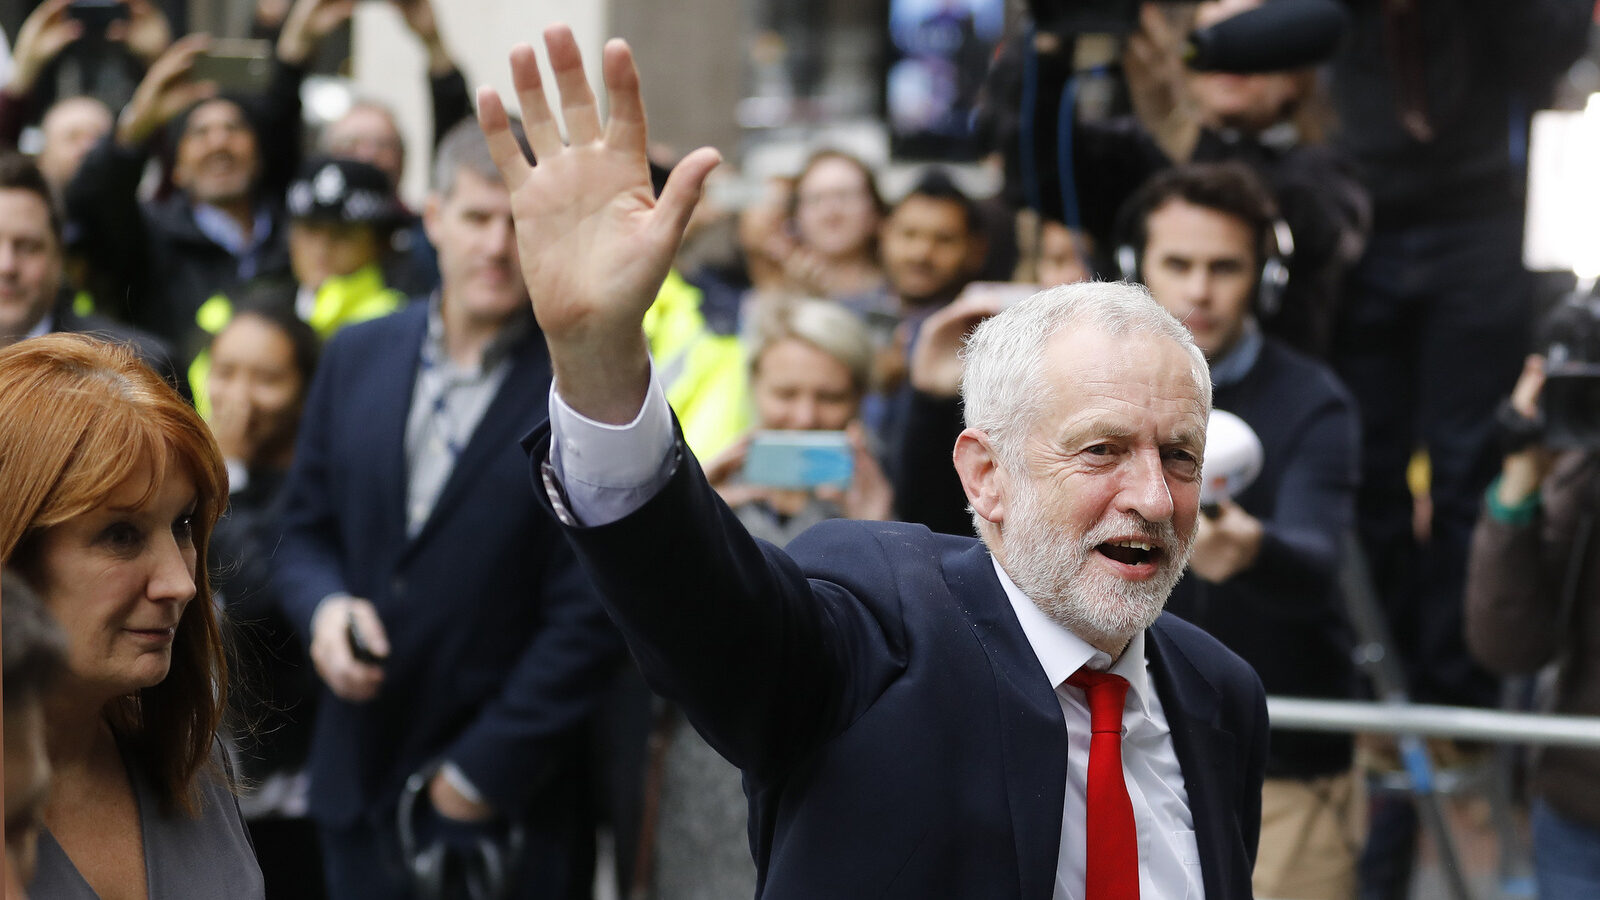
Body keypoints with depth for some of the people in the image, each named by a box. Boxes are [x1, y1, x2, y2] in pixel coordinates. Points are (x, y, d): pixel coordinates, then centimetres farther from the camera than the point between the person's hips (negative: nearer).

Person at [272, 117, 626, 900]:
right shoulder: (357, 356, 7)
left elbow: (588, 615, -10)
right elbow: (305, 530, 14)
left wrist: (479, 774, -10)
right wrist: (322, 607, -8)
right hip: (359, 787, 4)